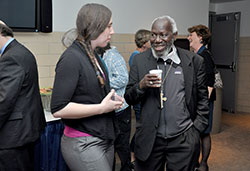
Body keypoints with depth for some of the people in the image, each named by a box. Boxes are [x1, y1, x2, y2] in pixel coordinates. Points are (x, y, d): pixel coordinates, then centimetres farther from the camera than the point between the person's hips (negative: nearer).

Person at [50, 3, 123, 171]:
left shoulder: (94, 56, 11)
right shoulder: (72, 58, -15)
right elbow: (58, 109, -21)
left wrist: (111, 100, 4)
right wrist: (102, 107, -17)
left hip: (105, 140, 8)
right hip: (83, 144, -8)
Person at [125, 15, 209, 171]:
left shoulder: (194, 61, -2)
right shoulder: (139, 61, 1)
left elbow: (203, 99, 6)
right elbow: (129, 99, 2)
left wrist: (197, 130, 1)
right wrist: (141, 85, -17)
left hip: (183, 140, -1)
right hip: (150, 139, 1)